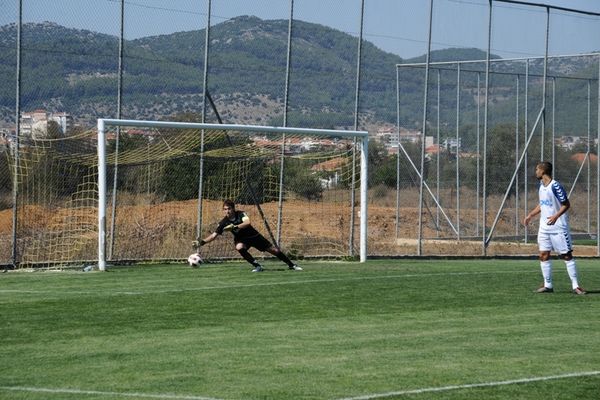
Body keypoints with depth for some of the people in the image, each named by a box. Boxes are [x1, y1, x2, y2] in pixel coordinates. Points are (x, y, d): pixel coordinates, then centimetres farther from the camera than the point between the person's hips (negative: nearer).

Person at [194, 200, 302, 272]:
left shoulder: (240, 214, -22)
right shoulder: (224, 223, -15)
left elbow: (247, 223, -42)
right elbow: (214, 235, -17)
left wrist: (234, 227, -49)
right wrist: (201, 242, -30)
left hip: (253, 235, -2)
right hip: (241, 239, 2)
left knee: (273, 250, -1)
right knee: (239, 247, -33)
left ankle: (291, 265, 16)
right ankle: (257, 266, -18)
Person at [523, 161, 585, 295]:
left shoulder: (555, 186, -16)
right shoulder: (541, 186, 10)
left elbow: (566, 204, -16)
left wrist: (556, 216, -29)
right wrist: (530, 215, 19)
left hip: (558, 226, -8)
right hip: (544, 226, 8)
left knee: (567, 255, -4)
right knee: (543, 255, 4)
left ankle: (575, 286, -1)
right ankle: (548, 285, 11)